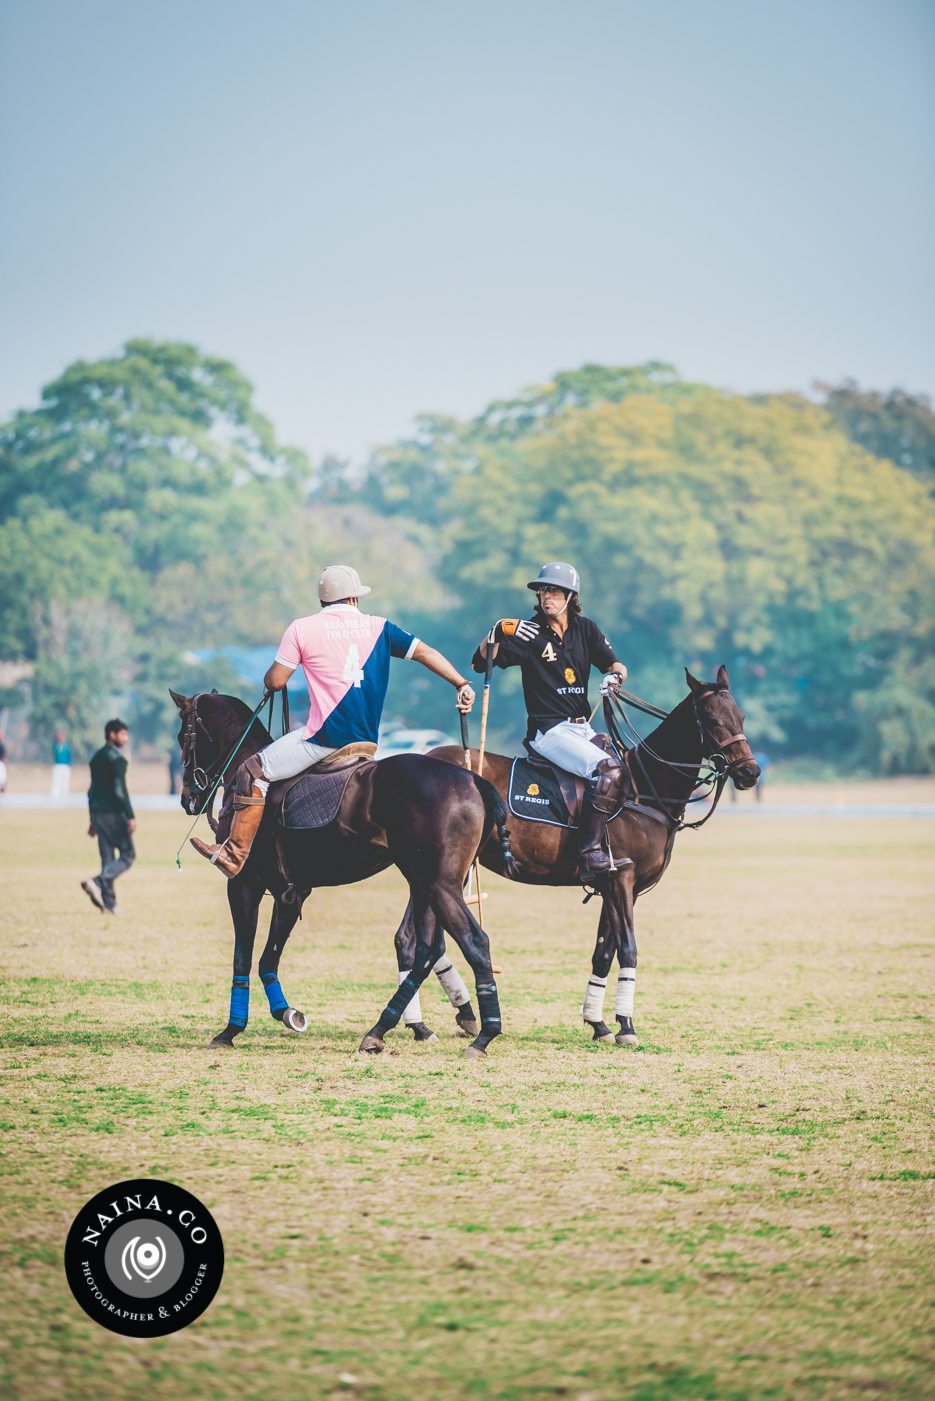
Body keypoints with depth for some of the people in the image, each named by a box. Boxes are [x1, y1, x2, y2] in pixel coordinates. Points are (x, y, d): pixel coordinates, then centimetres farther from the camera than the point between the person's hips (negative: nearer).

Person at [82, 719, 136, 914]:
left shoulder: (97, 757, 15)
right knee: (127, 855, -2)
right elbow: (120, 790, -19)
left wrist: (93, 819, 22)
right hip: (114, 814, -8)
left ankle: (108, 903, 7)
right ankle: (98, 882, -20)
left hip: (99, 813, 8)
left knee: (108, 858, 10)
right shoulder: (116, 759, -12)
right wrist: (130, 817, -19)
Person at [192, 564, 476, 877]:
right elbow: (425, 653, 7)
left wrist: (269, 679, 23)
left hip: (325, 736, -6)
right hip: (367, 739, 6)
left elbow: (275, 681, -1)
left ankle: (234, 855, -3)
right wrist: (462, 684, 9)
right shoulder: (379, 627, 10)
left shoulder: (302, 629, -1)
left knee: (253, 772, 2)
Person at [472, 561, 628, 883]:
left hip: (582, 727, 6)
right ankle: (591, 857, -31)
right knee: (608, 770, -27)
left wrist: (614, 676, -17)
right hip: (548, 731, -6)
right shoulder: (529, 632, -5)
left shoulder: (586, 629, 9)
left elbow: (618, 666, 6)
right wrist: (496, 636, -28)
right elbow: (482, 662, -10)